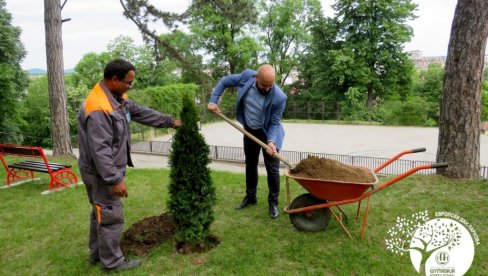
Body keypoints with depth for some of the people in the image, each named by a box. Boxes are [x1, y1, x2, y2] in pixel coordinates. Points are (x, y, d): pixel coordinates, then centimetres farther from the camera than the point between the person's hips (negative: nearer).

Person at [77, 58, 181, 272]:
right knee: (111, 216, 1)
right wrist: (115, 179, -28)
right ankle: (112, 262, 17)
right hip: (101, 173, -10)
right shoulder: (98, 109, -28)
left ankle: (97, 254, 37)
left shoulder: (118, 98, 4)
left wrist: (170, 122, 19)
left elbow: (142, 112, 16)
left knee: (101, 212, 20)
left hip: (108, 170, 10)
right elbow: (100, 150, -30)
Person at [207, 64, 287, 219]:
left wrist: (271, 141, -37)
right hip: (249, 130, 4)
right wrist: (213, 101, -11)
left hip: (268, 133, -4)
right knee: (250, 165, 17)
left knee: (272, 169, -2)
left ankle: (273, 203, 15)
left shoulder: (279, 97, -30)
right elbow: (225, 81, -6)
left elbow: (275, 123, -21)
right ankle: (250, 197, 34)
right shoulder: (247, 76, -22)